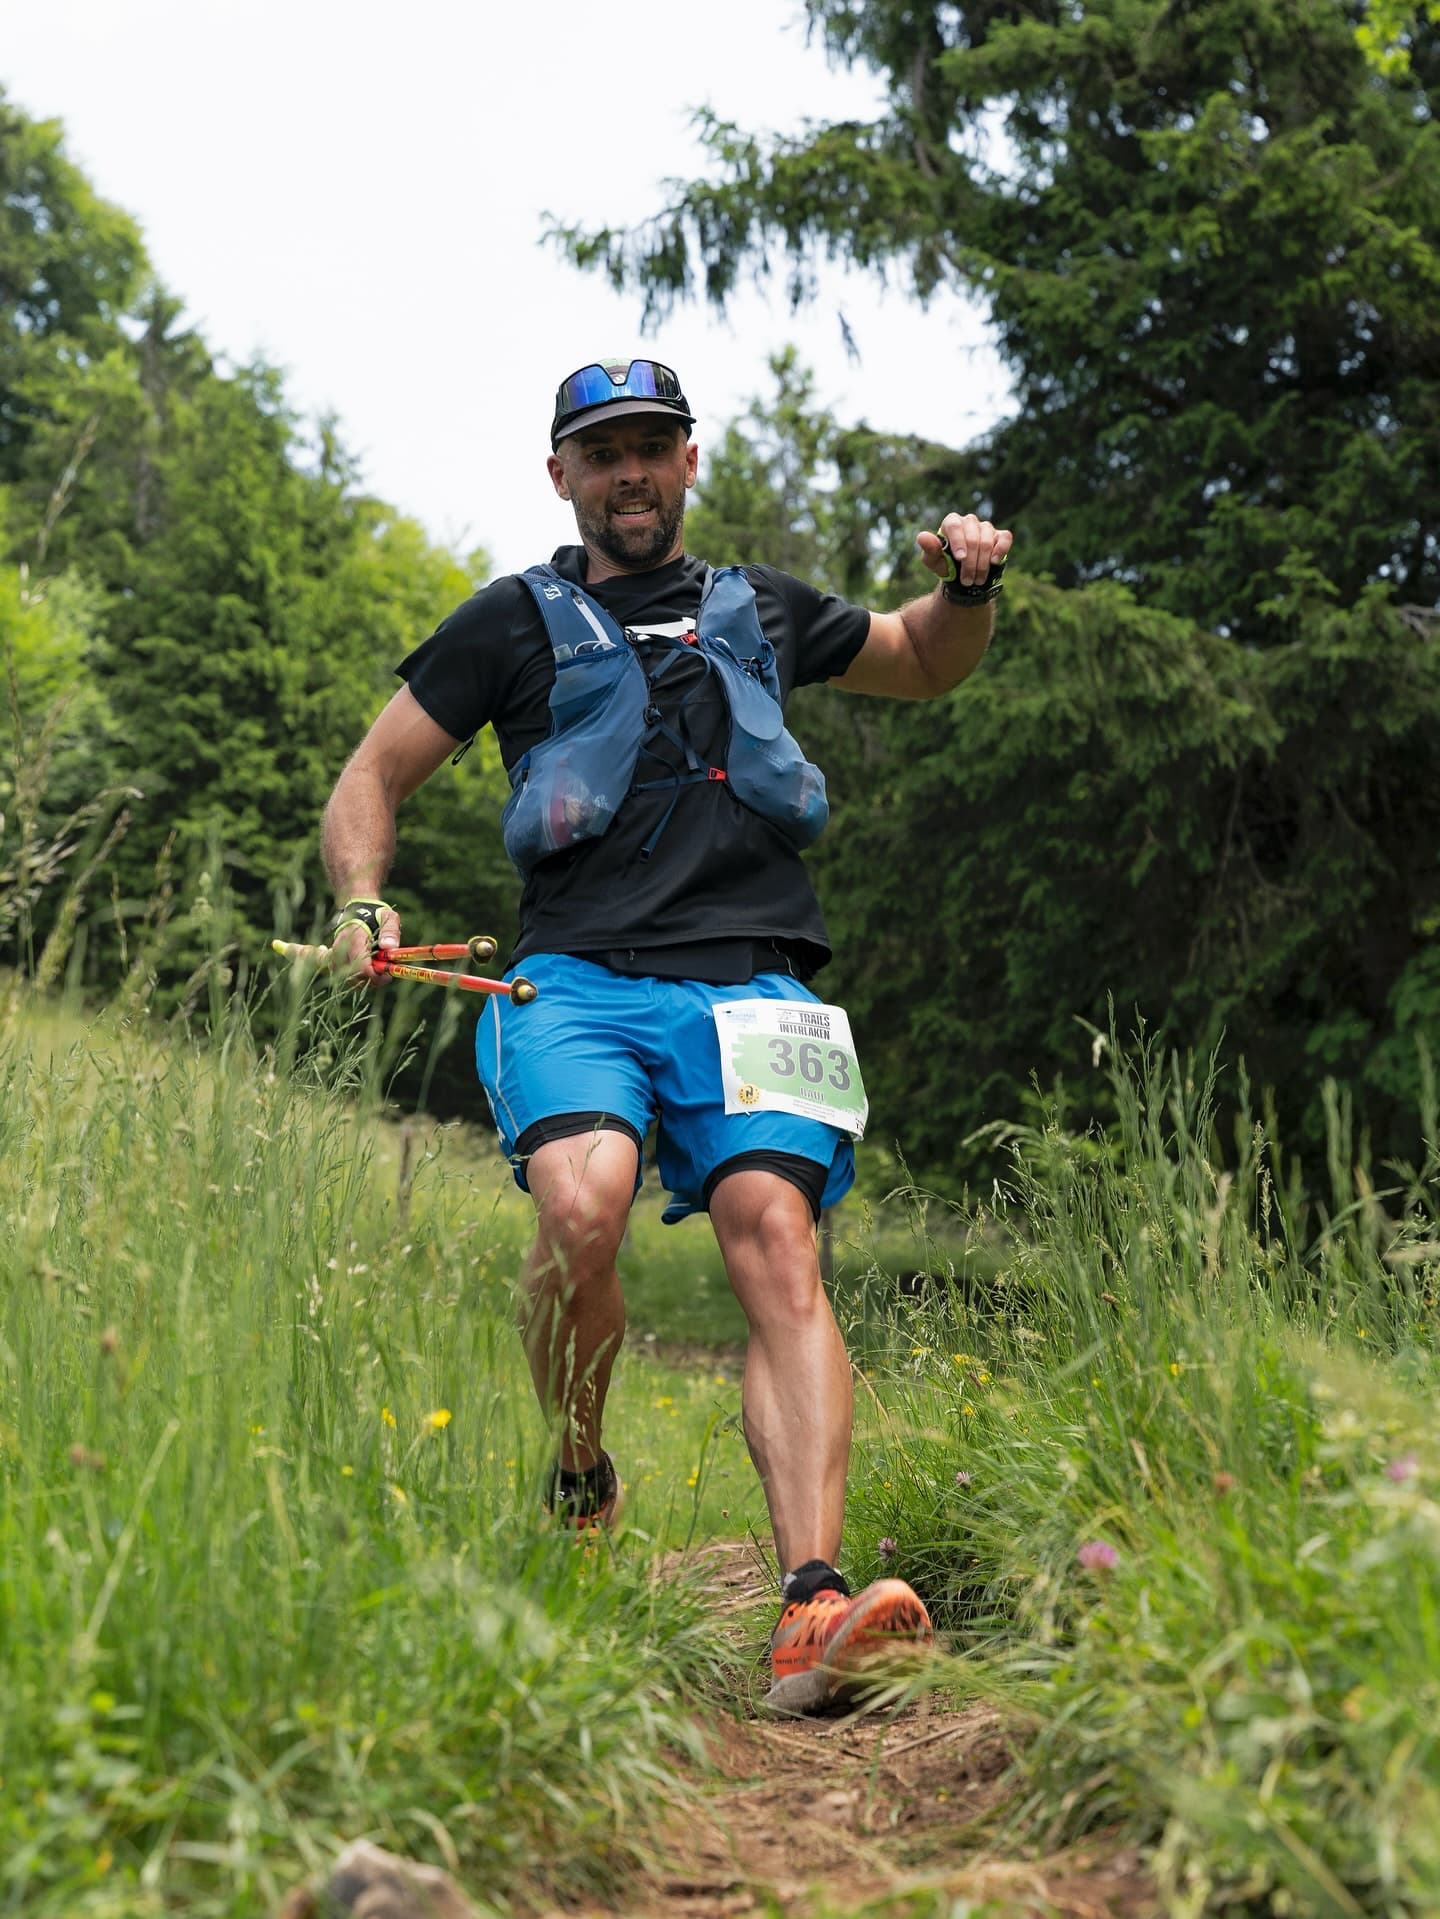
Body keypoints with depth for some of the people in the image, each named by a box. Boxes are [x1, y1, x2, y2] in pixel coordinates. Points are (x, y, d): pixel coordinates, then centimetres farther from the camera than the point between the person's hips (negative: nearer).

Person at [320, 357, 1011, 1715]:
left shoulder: (760, 611, 25)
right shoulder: (516, 620, 17)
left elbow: (926, 668, 40)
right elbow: (374, 778, 17)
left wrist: (966, 586, 17)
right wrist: (362, 902, -4)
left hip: (748, 982, 2)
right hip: (579, 980, -1)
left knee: (776, 1242, -22)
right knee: (582, 1208, -29)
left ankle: (810, 1608, -31)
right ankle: (578, 1482, 0)